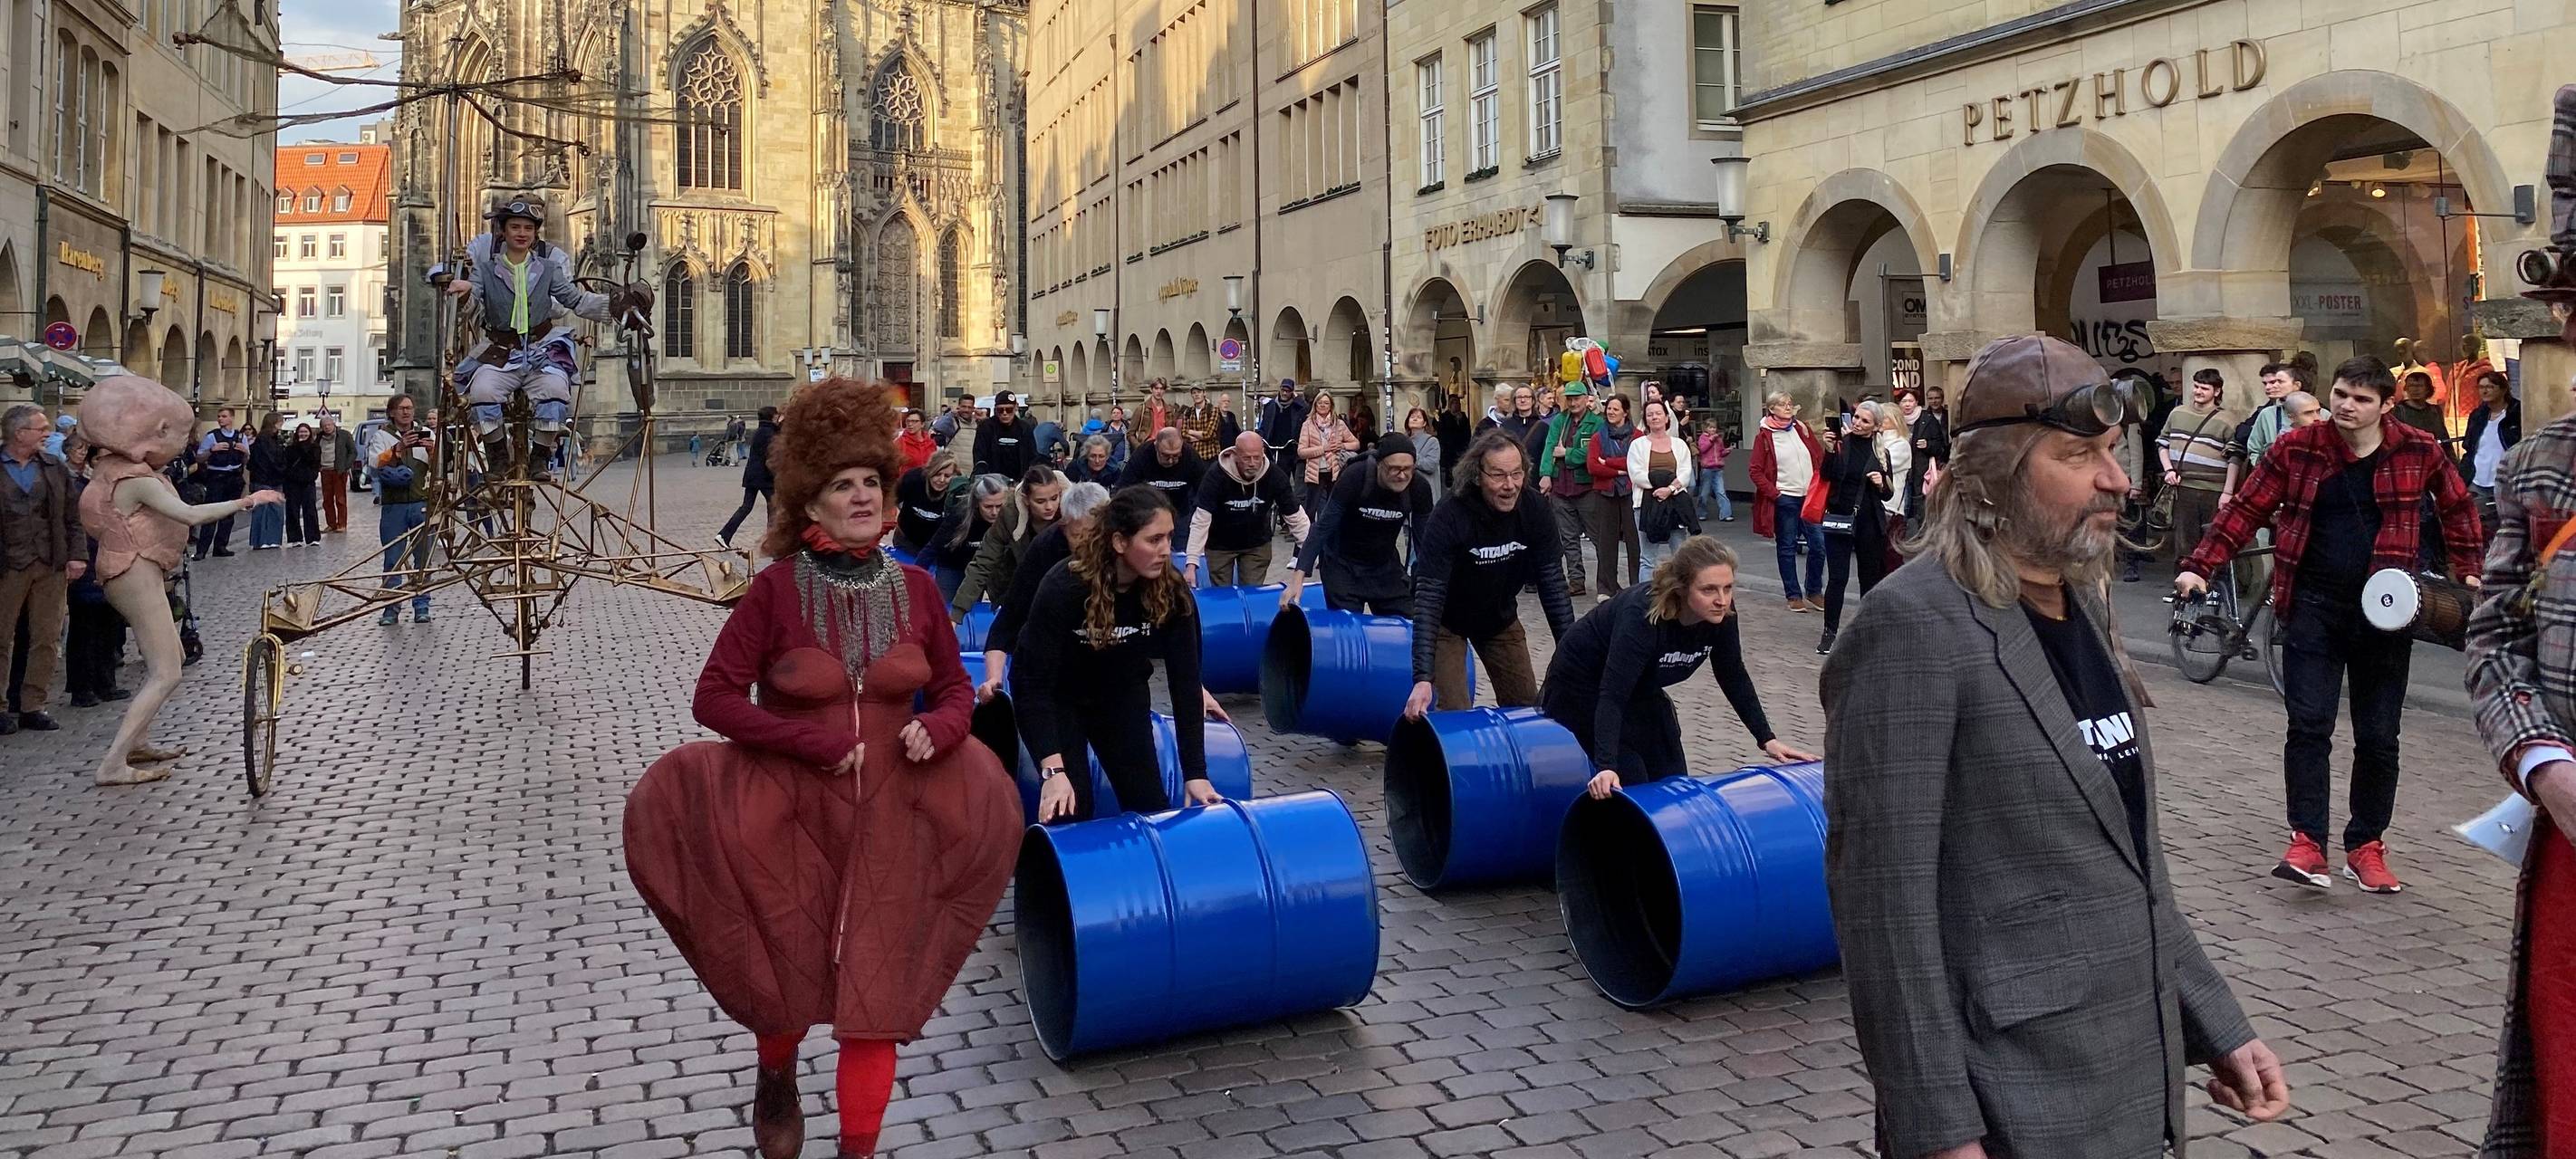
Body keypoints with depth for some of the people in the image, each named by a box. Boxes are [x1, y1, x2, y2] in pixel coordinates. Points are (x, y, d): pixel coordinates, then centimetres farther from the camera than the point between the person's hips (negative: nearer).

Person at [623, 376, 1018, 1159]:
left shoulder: (914, 587, -1)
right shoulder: (777, 588, -10)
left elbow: (954, 690, 8)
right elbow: (715, 697, -10)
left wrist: (936, 729, -14)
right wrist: (812, 743, -18)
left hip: (888, 818, 2)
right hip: (793, 815, -2)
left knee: (876, 990, 6)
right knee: (787, 978, 12)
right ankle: (775, 1075, 46)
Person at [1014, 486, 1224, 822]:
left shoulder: (1171, 590, -23)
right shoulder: (1063, 588, -34)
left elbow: (1185, 680, -19)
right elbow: (1035, 685, -32)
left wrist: (1195, 772, -22)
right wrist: (1053, 771, -41)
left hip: (1121, 693, 3)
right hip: (1057, 695, -3)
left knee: (1151, 806, 0)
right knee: (1070, 809, -11)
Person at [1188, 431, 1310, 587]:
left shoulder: (1275, 475, -21)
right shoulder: (1215, 475, -27)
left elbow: (1296, 517, -13)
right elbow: (1201, 521, -28)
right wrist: (1192, 564, -36)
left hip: (1257, 545, 1)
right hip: (1219, 545, -1)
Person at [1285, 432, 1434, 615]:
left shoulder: (1419, 487, -18)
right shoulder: (1355, 477, -27)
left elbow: (1424, 539, -7)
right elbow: (1323, 528, -27)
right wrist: (1298, 578, -35)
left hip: (1386, 564, 3)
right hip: (1342, 562, -3)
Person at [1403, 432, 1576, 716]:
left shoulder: (1535, 512, -20)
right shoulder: (1448, 517, -32)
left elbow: (1553, 585, -15)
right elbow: (1429, 597, -36)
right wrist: (1423, 678, -45)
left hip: (1500, 616, 4)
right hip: (1448, 620, -4)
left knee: (1526, 706, 5)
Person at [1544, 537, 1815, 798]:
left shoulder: (1720, 614, -19)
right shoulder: (1642, 614, -38)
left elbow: (1734, 677, -3)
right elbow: (1613, 695, -41)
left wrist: (1767, 739, -4)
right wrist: (1606, 767, -51)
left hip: (1641, 690, 7)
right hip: (1581, 686, -7)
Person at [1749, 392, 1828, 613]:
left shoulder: (1803, 429, 8)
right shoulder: (1765, 436, -3)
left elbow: (1821, 458, 11)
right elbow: (1756, 470, -4)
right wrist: (1773, 493, -10)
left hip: (1810, 497, 4)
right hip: (1784, 499, -3)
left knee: (1818, 545, 1)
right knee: (1787, 547, 4)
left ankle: (1814, 592, 16)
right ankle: (1794, 596, 13)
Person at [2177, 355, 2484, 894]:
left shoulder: (2419, 451, 0)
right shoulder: (2296, 449, -3)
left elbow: (2458, 507, 16)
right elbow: (2246, 509, 1)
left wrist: (2470, 571, 11)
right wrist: (2200, 567, -5)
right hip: (2314, 606, -1)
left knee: (2378, 736, 7)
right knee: (2308, 724, -8)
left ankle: (2366, 846, 19)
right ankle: (2307, 843, -4)